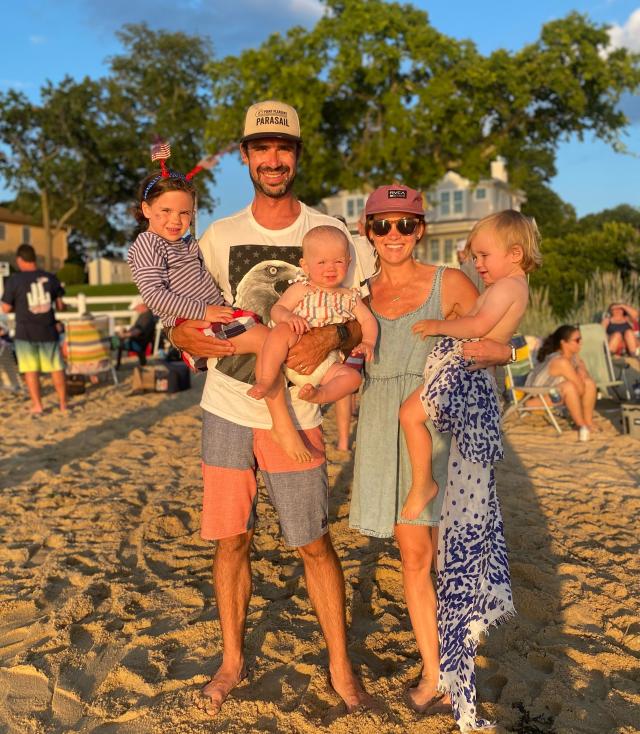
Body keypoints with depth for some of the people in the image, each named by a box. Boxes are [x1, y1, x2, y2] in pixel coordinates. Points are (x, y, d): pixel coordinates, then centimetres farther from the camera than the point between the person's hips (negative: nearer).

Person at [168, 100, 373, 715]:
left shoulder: (329, 232, 0)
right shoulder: (218, 237, 4)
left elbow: (361, 321, 3)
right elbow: (182, 321, 7)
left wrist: (331, 338, -19)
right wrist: (186, 335, -17)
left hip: (294, 412, -2)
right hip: (227, 408, 2)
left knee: (314, 543, 3)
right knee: (231, 539, 10)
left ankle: (341, 669, 22)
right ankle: (232, 660, 30)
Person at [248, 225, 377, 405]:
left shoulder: (350, 297, 15)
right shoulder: (301, 289, 5)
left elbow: (368, 320, 14)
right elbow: (276, 309, -1)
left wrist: (367, 342, -7)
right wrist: (288, 317, -26)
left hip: (328, 366, 3)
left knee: (353, 376, -19)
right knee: (283, 329, -29)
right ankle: (266, 381, -28)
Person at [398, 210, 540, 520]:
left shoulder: (506, 286, -12)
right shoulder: (516, 286, 20)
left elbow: (479, 325, -26)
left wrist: (438, 326, -15)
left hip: (465, 363, -11)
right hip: (466, 362, 11)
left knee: (410, 413, -14)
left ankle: (422, 483, -5)